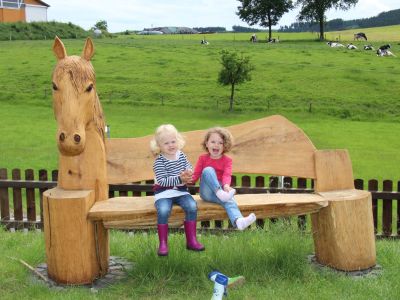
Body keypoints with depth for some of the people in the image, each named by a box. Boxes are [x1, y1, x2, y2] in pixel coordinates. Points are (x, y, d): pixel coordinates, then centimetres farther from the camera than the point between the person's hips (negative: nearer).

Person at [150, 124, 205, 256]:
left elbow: (189, 168, 10)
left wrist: (188, 173, -15)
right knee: (163, 211, -31)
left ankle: (191, 240, -9)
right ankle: (163, 244, -16)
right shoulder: (159, 162, -10)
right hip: (164, 192, -4)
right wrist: (179, 179, -27)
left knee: (192, 207, -22)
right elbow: (162, 181, -19)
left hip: (181, 191, 4)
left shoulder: (181, 155, 6)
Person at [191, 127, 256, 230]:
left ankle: (238, 221, -62)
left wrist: (226, 185, -36)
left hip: (221, 190, 0)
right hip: (207, 192, 0)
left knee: (229, 200, -34)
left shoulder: (227, 160, 4)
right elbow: (196, 174, 0)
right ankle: (221, 194, -42)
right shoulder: (203, 158, 7)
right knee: (208, 170, -26)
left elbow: (227, 175, -13)